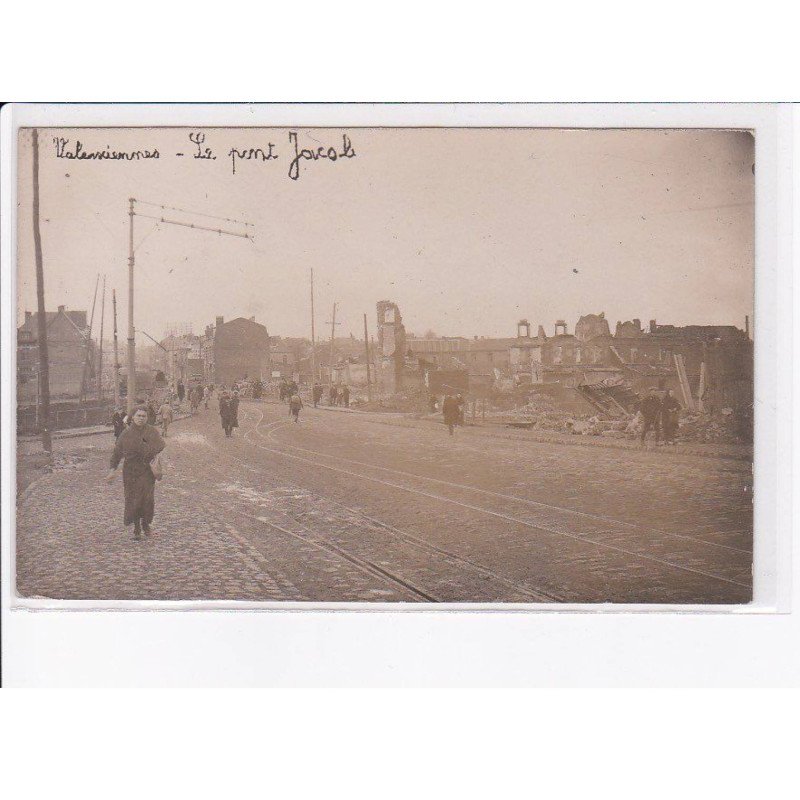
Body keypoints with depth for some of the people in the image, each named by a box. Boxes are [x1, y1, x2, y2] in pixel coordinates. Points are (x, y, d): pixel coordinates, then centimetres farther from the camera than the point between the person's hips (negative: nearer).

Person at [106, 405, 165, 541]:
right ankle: (136, 529, 12)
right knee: (133, 499, 0)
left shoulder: (152, 431, 2)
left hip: (147, 470, -1)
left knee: (147, 498, -7)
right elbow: (117, 452, 5)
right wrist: (113, 470, 0)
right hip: (130, 471, 1)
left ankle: (146, 524, 16)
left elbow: (160, 444, -10)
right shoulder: (126, 433, 4)